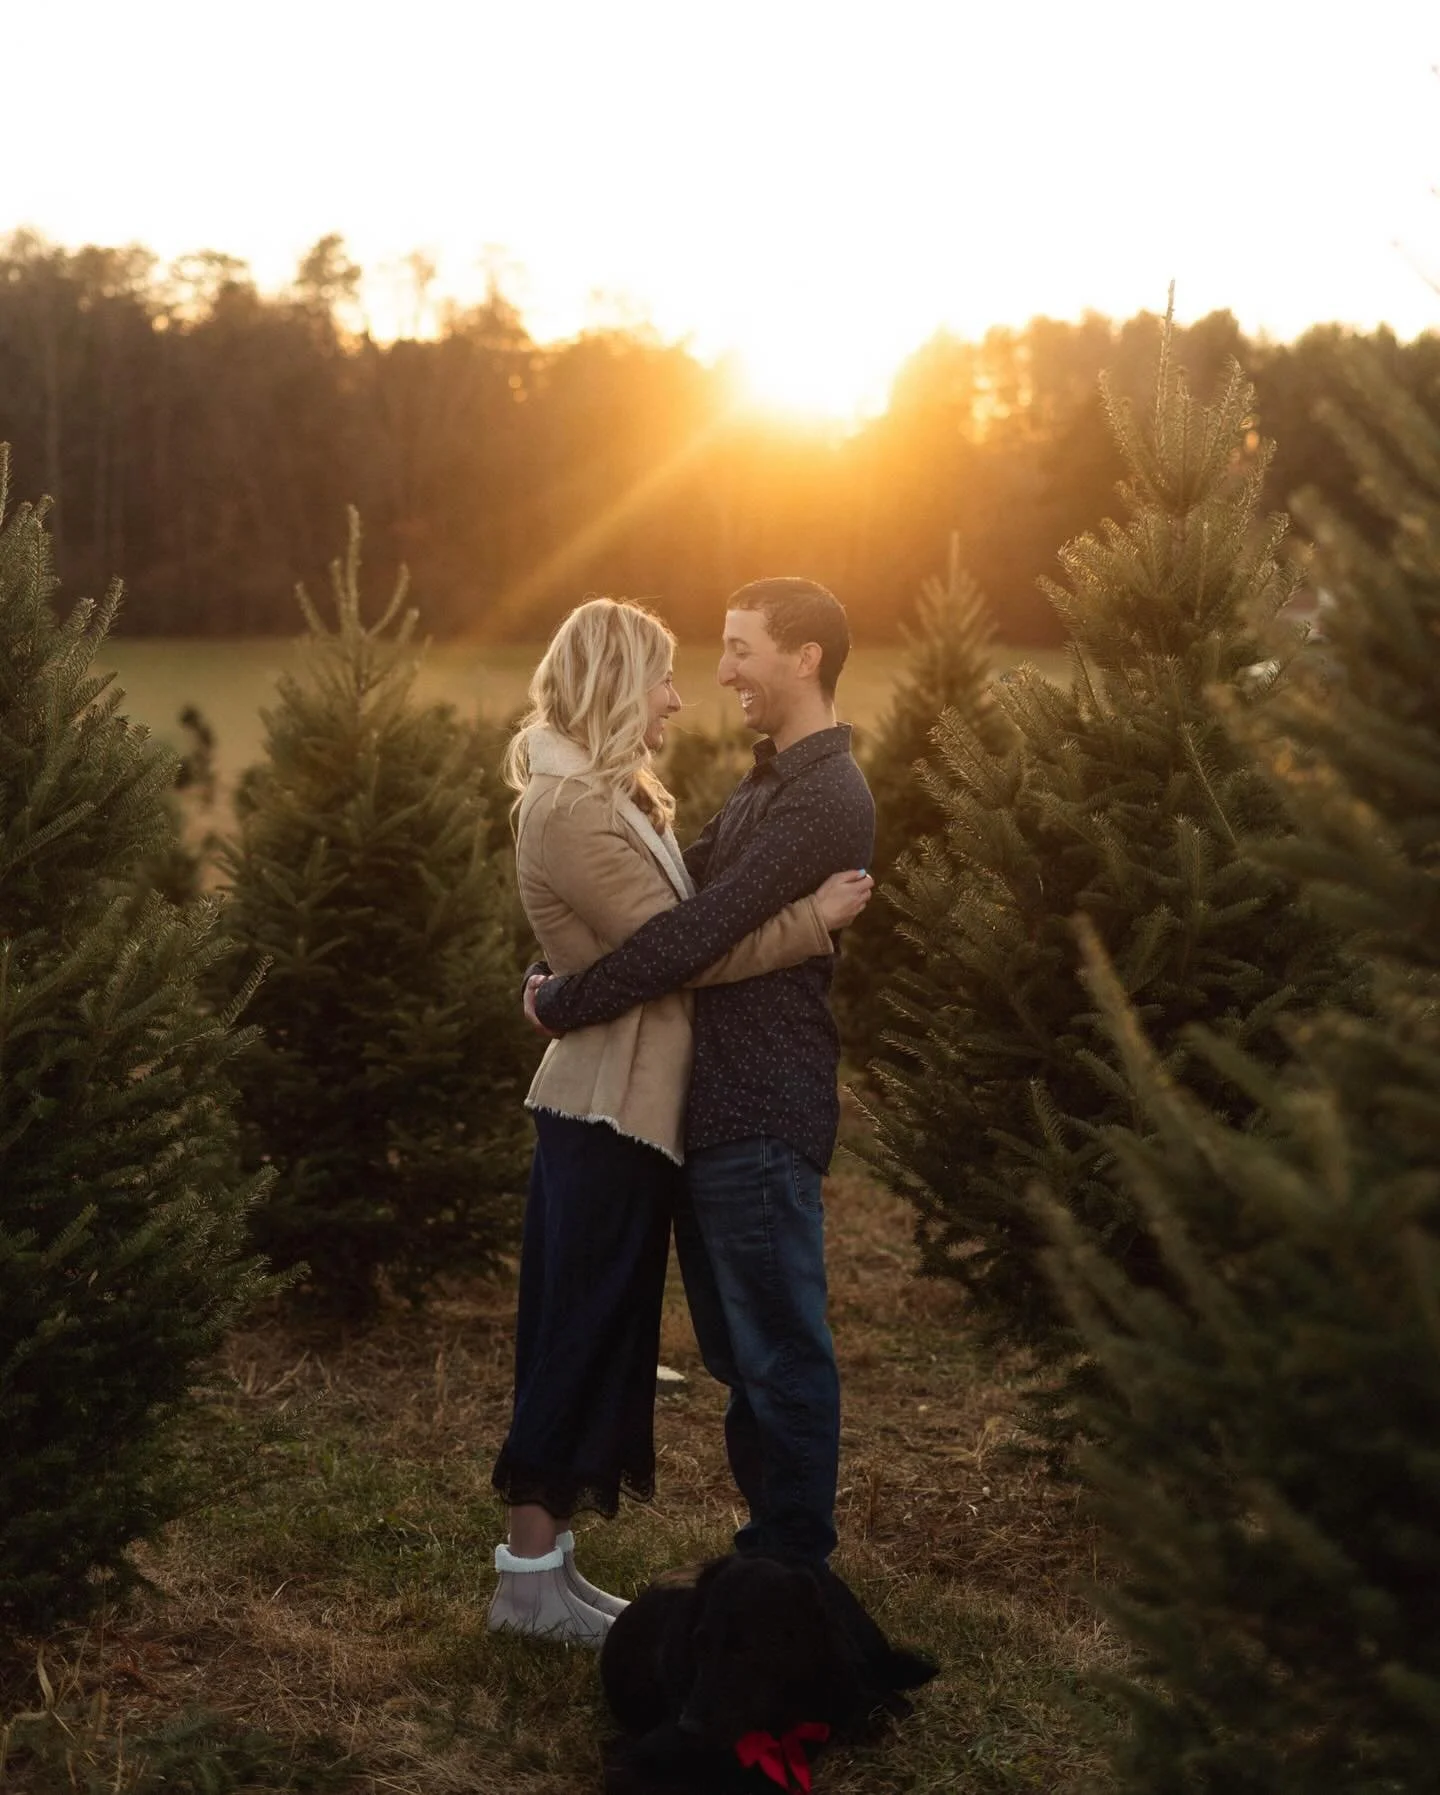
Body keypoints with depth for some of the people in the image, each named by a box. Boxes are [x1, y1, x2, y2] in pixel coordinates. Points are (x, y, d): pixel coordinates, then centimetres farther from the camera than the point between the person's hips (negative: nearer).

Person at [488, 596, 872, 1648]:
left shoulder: (612, 796, 14)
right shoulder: (571, 809, -19)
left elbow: (679, 921, 13)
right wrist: (814, 920, -16)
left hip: (629, 1104, 10)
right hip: (608, 1110, -10)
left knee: (600, 1334, 14)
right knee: (582, 1334, -2)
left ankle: (549, 1558, 23)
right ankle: (531, 1575, 9)